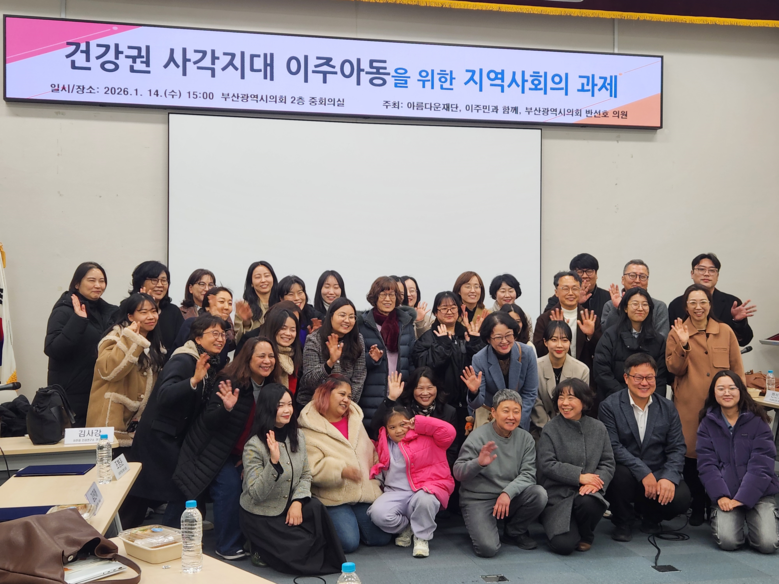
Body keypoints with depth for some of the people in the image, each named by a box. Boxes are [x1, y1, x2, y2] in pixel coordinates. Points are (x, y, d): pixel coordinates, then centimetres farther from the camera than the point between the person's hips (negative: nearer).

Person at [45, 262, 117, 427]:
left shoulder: (104, 310, 9)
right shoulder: (64, 311, -11)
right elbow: (52, 350, -21)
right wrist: (78, 320, -28)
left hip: (98, 390, 6)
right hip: (71, 394, -6)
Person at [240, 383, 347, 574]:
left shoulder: (298, 436, -2)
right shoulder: (254, 446, -20)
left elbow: (306, 476, 4)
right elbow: (257, 495, -25)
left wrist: (298, 502, -15)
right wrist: (274, 461, -37)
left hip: (288, 506, 5)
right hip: (260, 515, -5)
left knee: (316, 508, -24)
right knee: (302, 545, -19)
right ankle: (264, 551, 8)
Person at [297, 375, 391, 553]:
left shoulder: (354, 420, 14)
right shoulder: (309, 429, -8)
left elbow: (371, 453, 23)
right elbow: (313, 468, -17)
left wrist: (376, 481, 16)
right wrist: (341, 471, -30)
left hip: (365, 491, 6)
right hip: (334, 498, -5)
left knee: (381, 538, -4)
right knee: (349, 542, -20)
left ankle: (354, 520, 23)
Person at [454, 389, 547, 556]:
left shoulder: (525, 439, 0)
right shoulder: (478, 437, -11)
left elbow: (528, 474, -7)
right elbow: (458, 473, -13)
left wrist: (508, 493, -25)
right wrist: (478, 463, -35)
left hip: (511, 498, 4)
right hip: (478, 499, -4)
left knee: (539, 494, -25)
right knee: (488, 548, -25)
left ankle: (515, 530, 4)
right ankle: (481, 527, 13)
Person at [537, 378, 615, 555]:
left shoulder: (598, 428, 7)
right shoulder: (550, 429, -3)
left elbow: (608, 463, 4)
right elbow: (547, 465, -10)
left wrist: (596, 483, -16)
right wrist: (579, 476, -17)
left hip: (587, 492, 2)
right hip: (557, 495, -2)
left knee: (590, 503, -36)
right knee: (563, 545, -21)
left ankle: (585, 536, 2)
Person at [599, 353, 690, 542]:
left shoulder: (667, 408, 6)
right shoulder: (609, 406, -7)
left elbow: (677, 447, 0)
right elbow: (613, 447, -16)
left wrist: (669, 477, -17)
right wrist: (643, 473, -23)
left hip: (659, 474, 3)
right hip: (627, 472, -3)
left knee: (681, 498, -25)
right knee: (622, 472, -36)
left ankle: (650, 516, 13)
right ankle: (622, 523, -4)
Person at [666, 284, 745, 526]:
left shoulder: (725, 331, 8)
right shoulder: (677, 333, 4)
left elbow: (737, 369, 11)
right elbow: (674, 369, -3)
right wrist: (683, 345, -17)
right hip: (689, 405, -1)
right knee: (690, 454, 0)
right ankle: (697, 506, 16)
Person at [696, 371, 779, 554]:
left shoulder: (757, 421, -1)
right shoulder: (708, 423, 3)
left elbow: (761, 464, -8)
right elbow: (706, 464, -4)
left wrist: (742, 498, -15)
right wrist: (720, 496, -17)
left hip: (758, 492, 0)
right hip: (726, 493, 0)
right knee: (728, 540, -22)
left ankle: (751, 518, 13)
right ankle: (720, 517, 11)